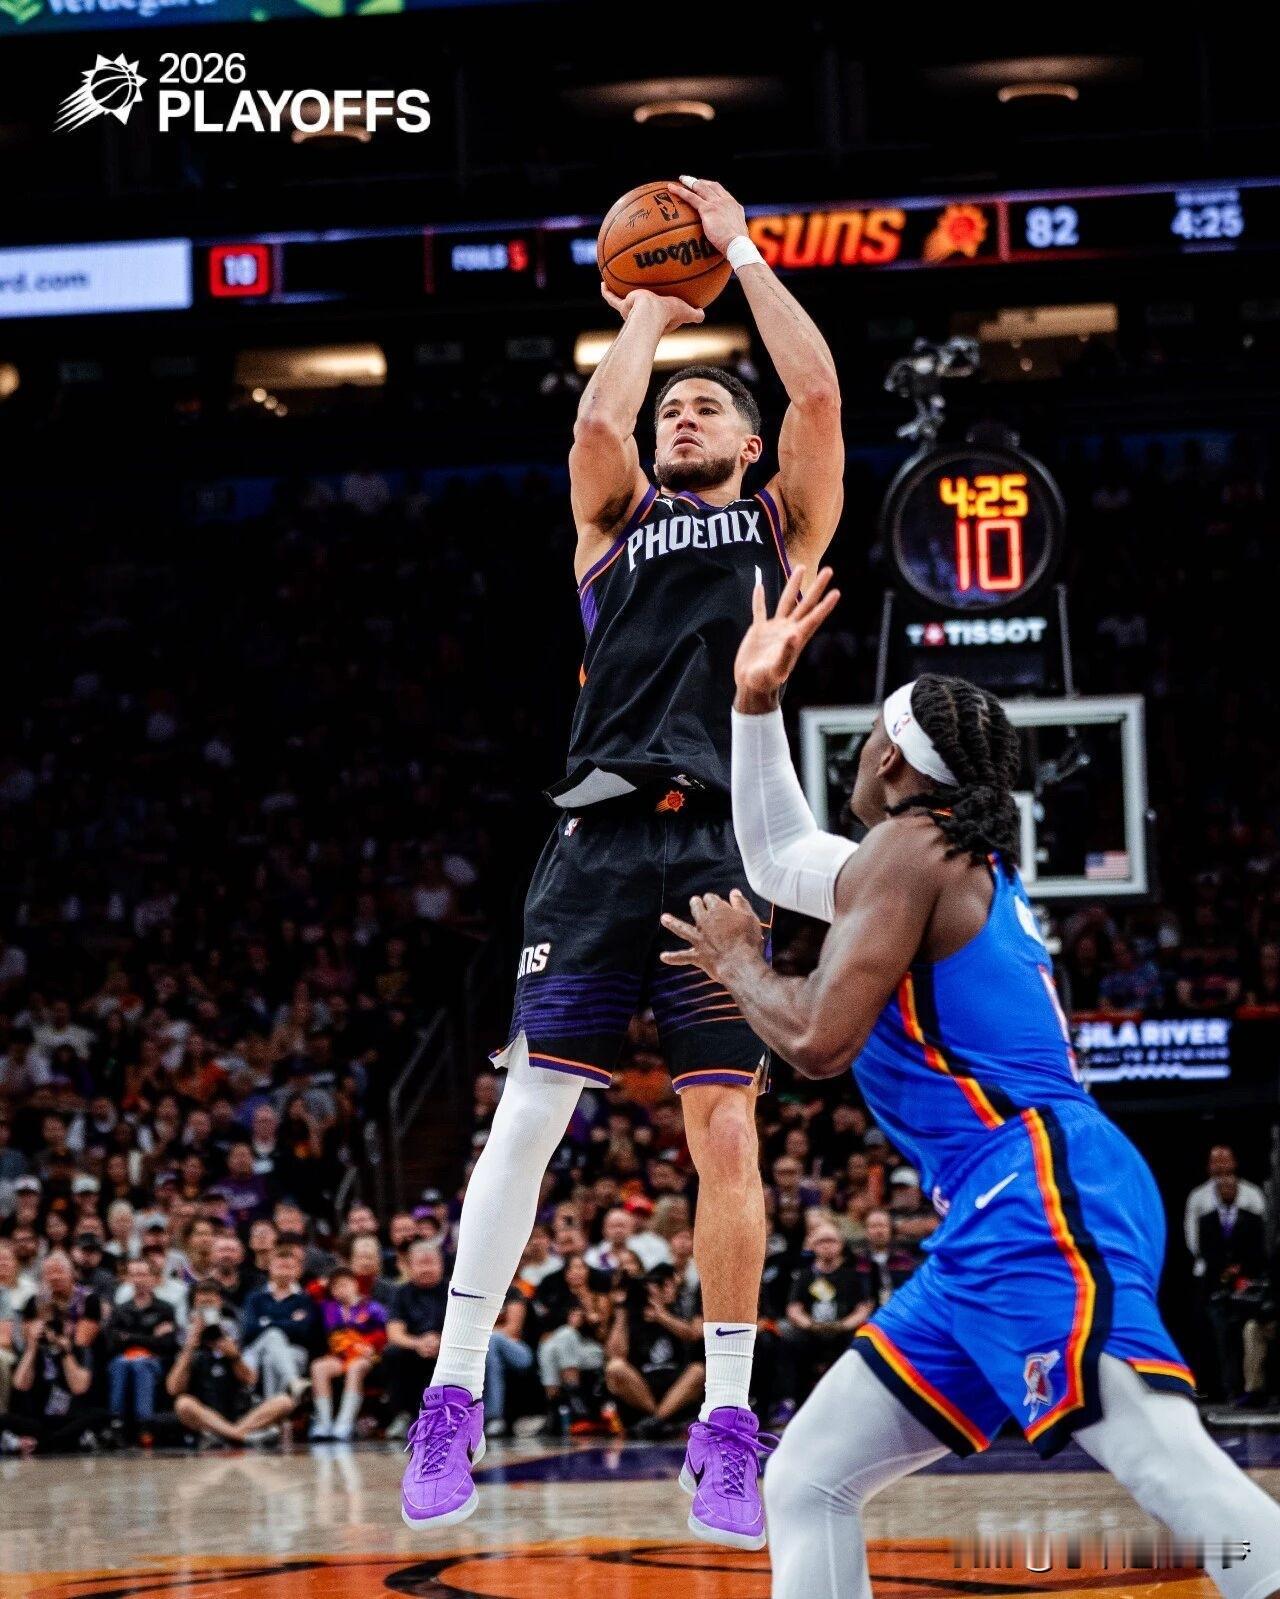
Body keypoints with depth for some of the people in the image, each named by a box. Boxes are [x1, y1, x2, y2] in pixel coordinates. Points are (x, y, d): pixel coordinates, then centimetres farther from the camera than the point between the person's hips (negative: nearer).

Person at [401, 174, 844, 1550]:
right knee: (527, 1111, -7)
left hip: (722, 843, 0)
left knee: (727, 1136, -3)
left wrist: (738, 254, 10)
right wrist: (647, 312, 13)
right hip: (602, 837, 0)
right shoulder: (617, 518, 19)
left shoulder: (783, 523, 18)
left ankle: (727, 1428, 2)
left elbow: (819, 392, 3)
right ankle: (452, 1404, -7)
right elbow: (597, 421, -2)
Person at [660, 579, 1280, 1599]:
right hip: (992, 1231, 10)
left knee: (1175, 1469, -25)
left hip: (1038, 1201, -10)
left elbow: (818, 1041, -10)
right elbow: (776, 856, 44)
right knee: (807, 1486, 8)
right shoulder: (963, 862, 27)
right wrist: (756, 702, 37)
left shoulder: (915, 844, -2)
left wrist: (736, 966, 9)